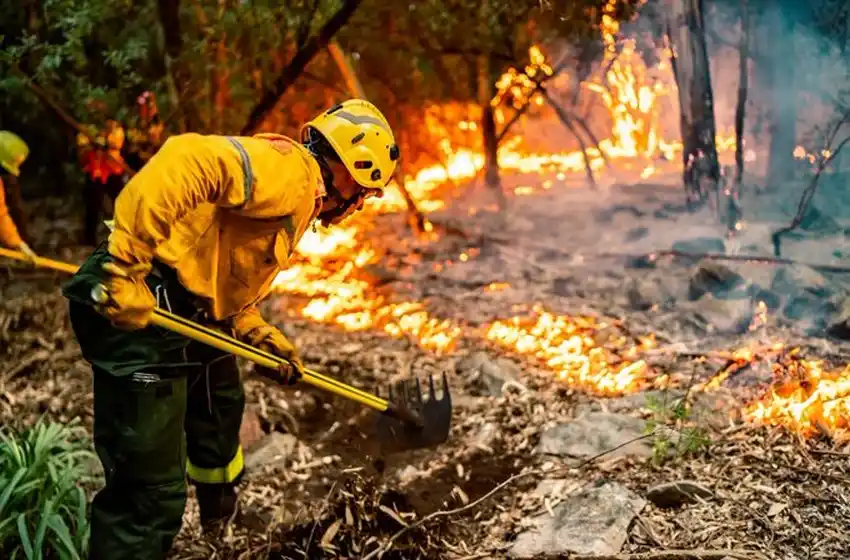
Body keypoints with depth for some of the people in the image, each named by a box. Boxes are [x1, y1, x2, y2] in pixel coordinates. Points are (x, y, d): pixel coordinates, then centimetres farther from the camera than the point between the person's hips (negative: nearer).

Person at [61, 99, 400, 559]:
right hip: (136, 310, -11)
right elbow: (187, 162, -31)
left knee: (221, 407, 34)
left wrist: (265, 338, 14)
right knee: (152, 490, -8)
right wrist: (127, 264, -34)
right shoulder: (290, 168, -13)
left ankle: (220, 511, 60)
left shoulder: (298, 200, 20)